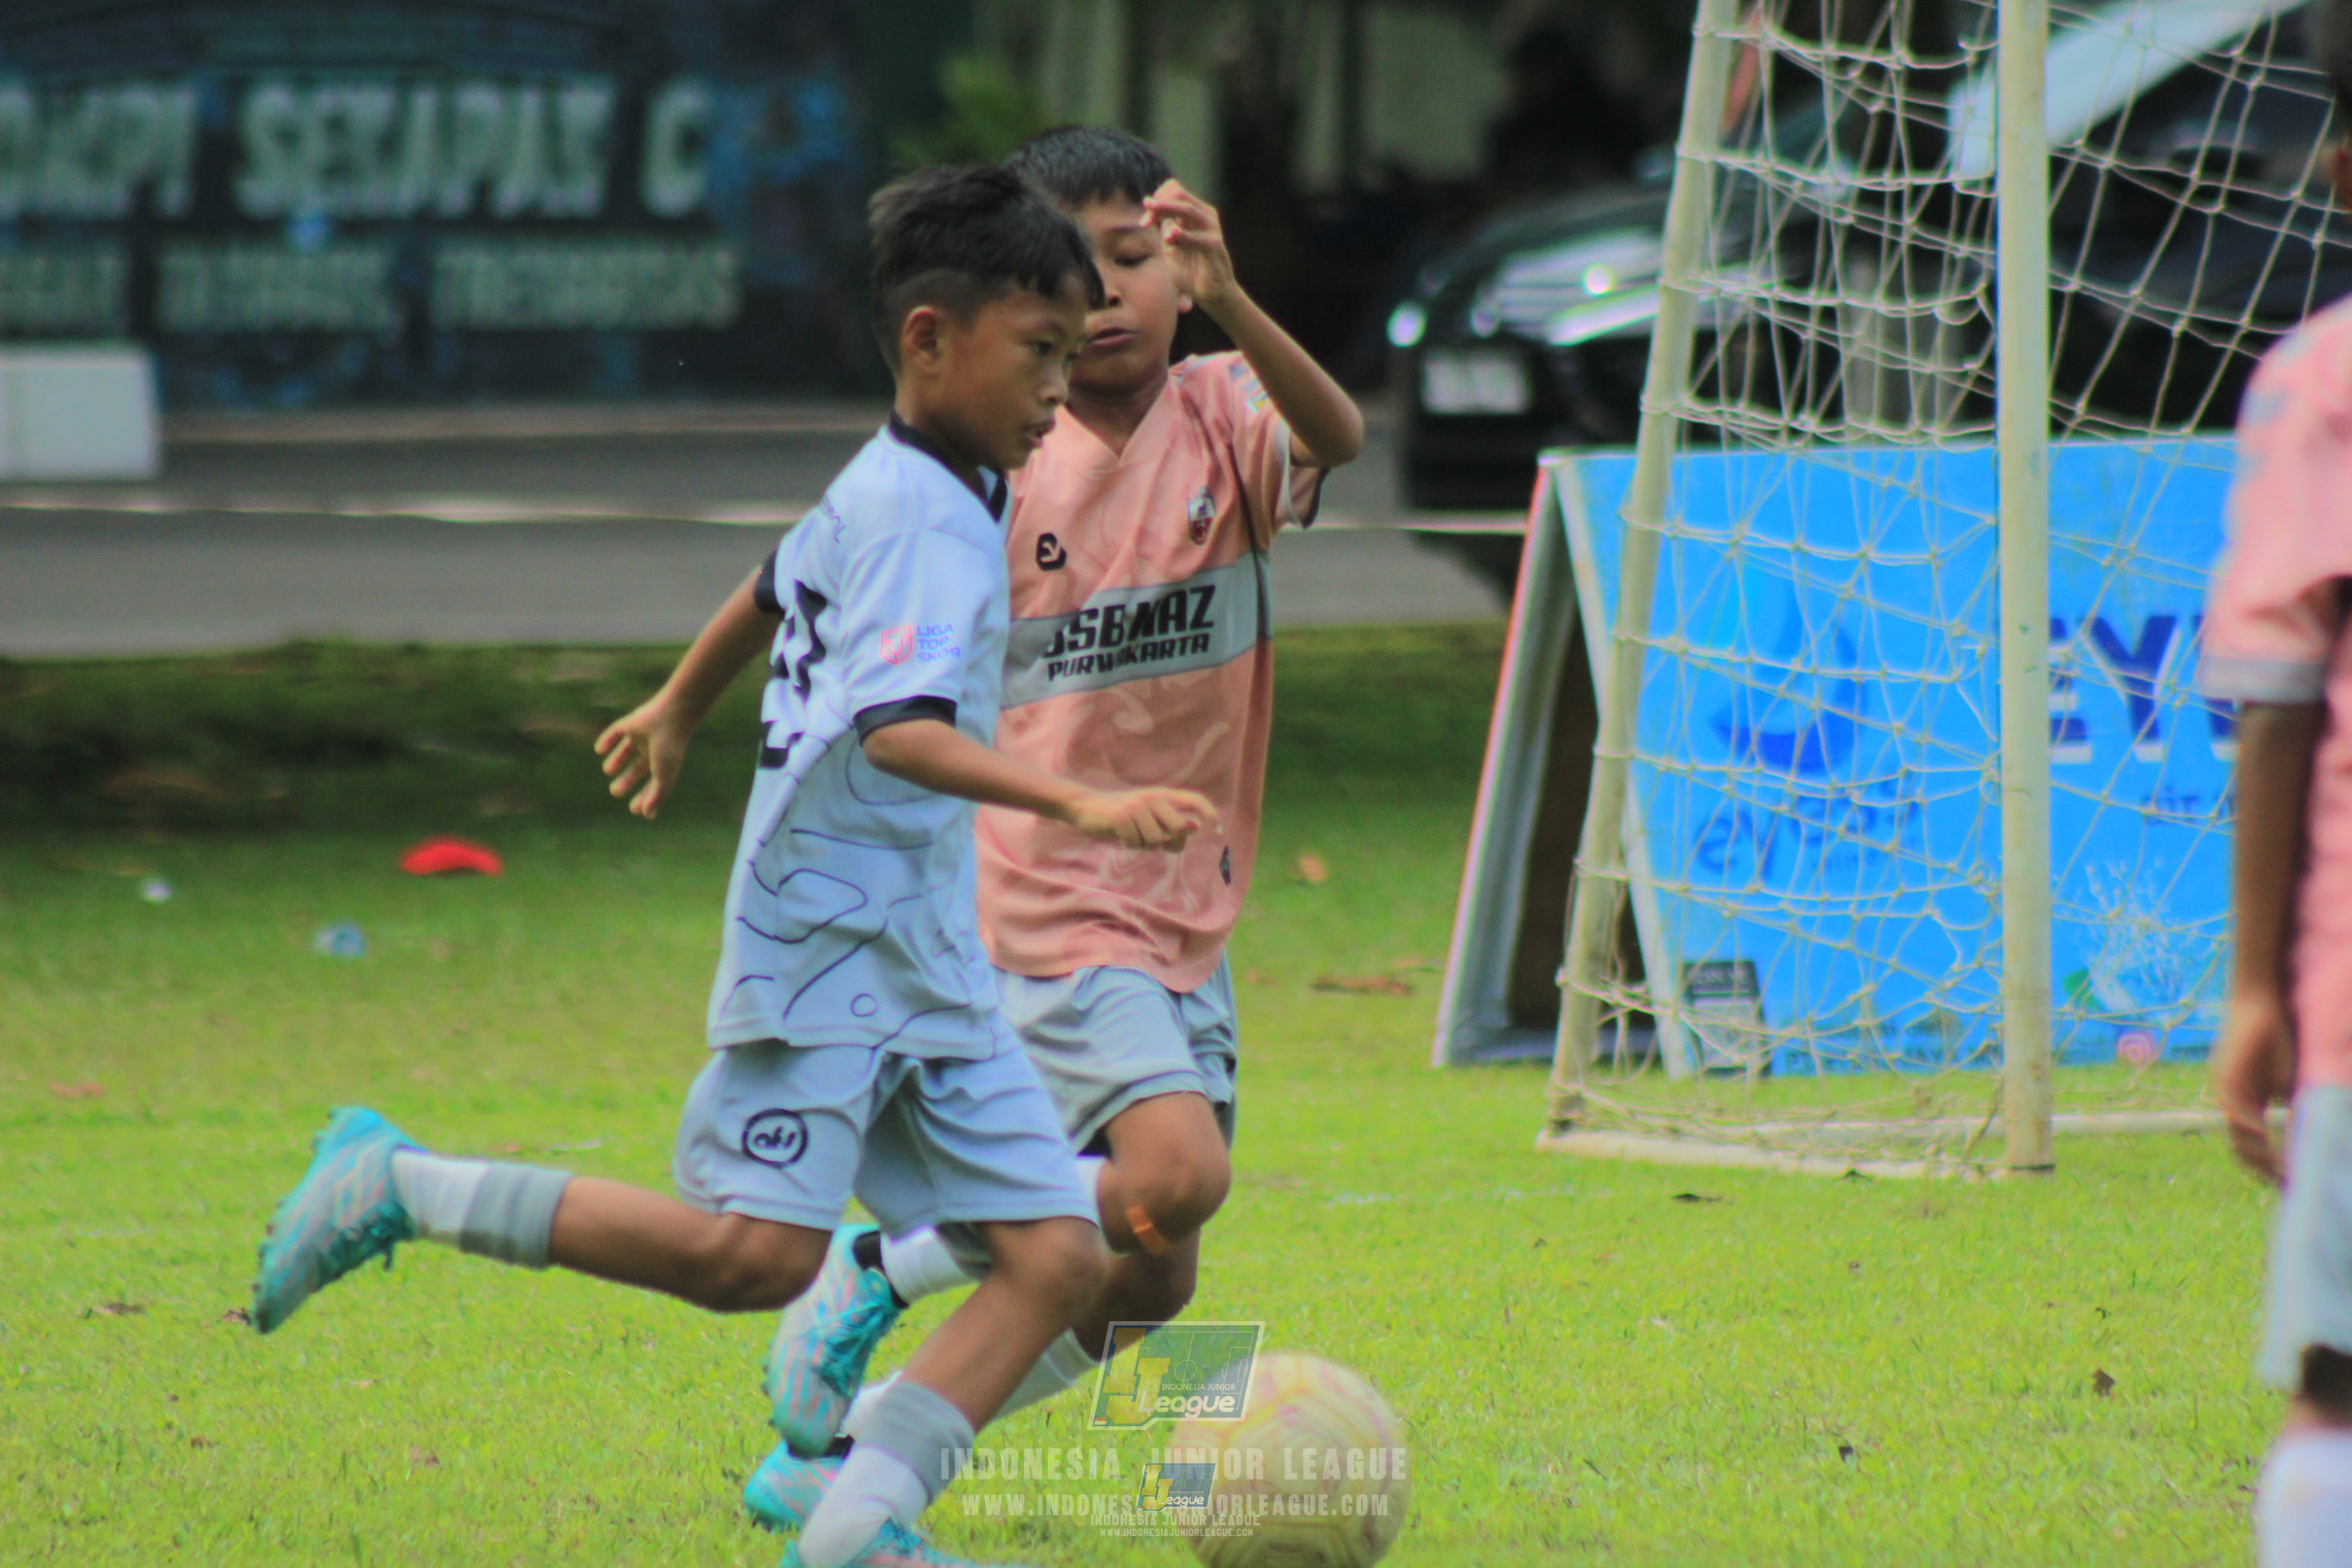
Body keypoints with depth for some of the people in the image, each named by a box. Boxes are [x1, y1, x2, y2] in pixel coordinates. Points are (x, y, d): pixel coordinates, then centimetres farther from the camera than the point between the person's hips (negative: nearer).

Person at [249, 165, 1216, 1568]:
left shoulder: (883, 494, 15)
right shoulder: (930, 525, -16)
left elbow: (771, 594, 34)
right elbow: (898, 727, -32)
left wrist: (677, 713, 52)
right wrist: (1079, 806, -43)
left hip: (930, 955, 10)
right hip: (829, 936, -10)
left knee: (1059, 1256, -3)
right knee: (757, 1252, -18)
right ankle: (398, 1190, -2)